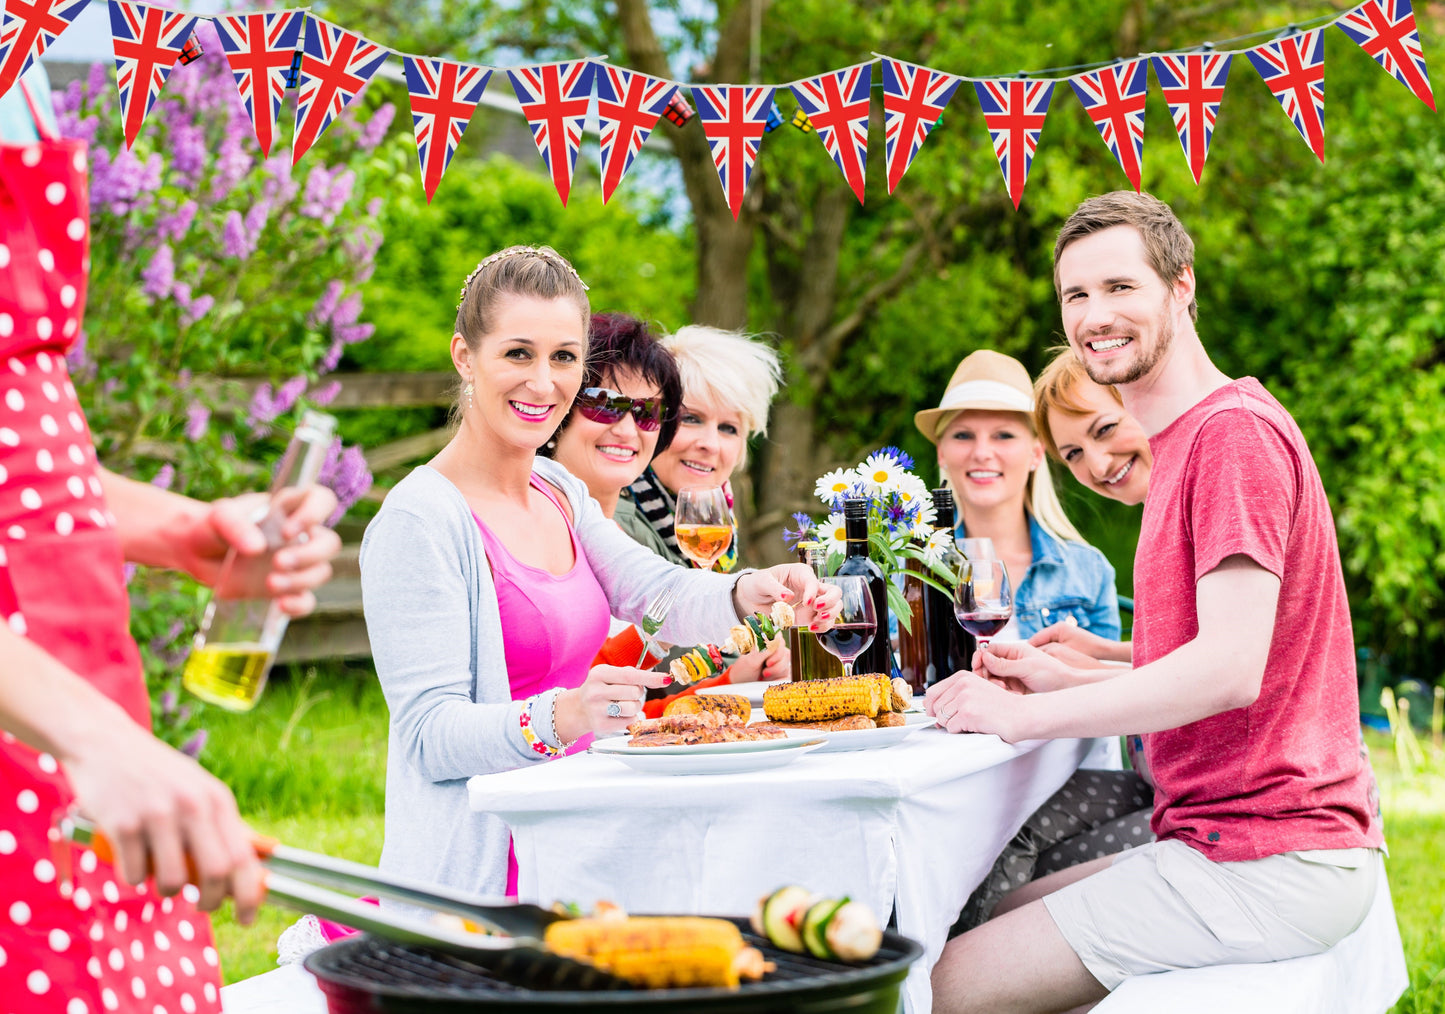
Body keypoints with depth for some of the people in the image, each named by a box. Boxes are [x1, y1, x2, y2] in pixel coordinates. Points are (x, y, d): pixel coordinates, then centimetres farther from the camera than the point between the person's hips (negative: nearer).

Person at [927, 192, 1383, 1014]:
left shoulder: (1235, 430, -14)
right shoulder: (1187, 440, 19)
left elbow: (1230, 668, -24)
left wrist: (1024, 716, -16)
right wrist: (1061, 680, 10)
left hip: (1268, 861, -10)